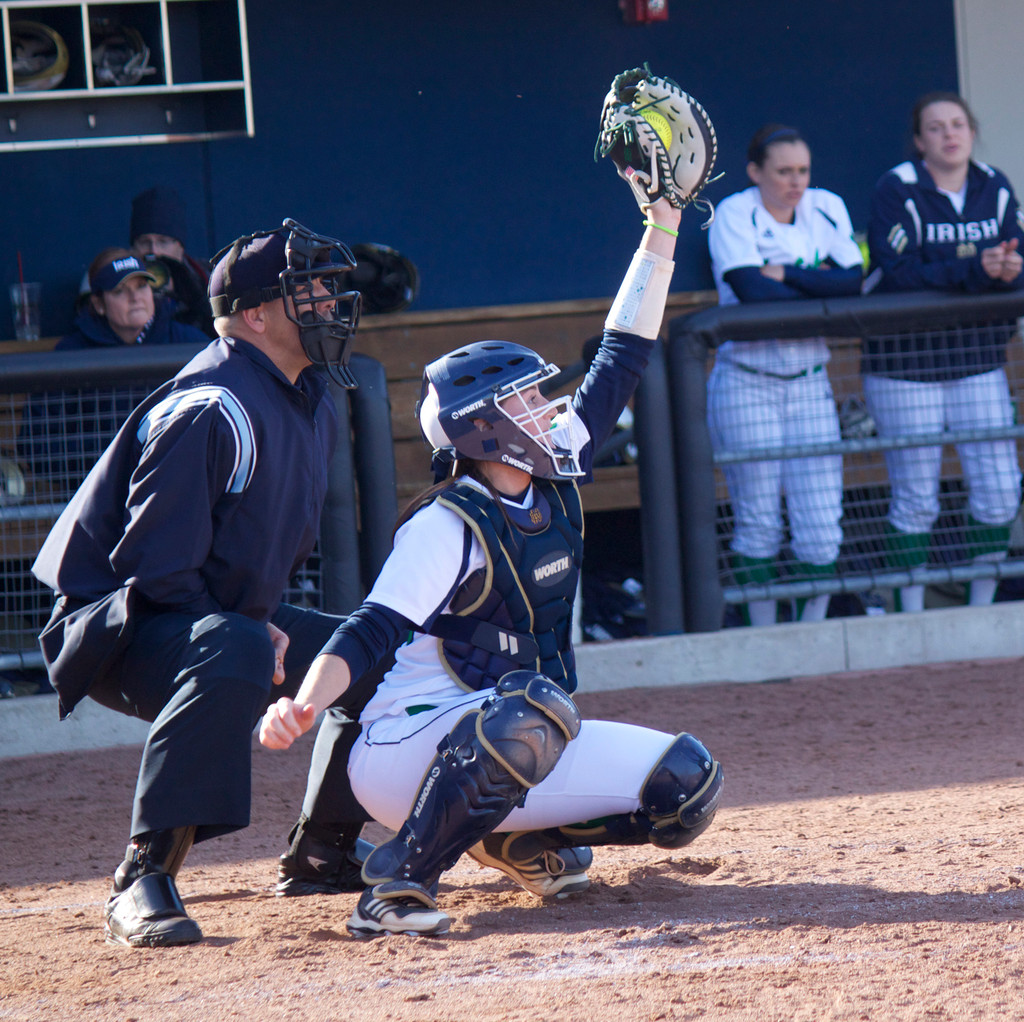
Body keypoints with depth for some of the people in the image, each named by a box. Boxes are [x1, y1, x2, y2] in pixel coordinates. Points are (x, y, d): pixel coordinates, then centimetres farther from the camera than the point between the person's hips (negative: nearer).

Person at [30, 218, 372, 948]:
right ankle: (144, 881, -40)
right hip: (119, 630, -10)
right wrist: (250, 629, -22)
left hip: (224, 616, 10)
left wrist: (266, 621, 7)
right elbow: (155, 564, -25)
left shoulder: (313, 409, 9)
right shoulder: (211, 412, -23)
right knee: (232, 655, -40)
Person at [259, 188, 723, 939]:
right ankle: (397, 888, -31)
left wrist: (663, 230, 5)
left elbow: (622, 361, 7)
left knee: (685, 785, -4)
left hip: (512, 745, 8)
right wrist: (302, 706, -45)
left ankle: (518, 838, 13)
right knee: (532, 708, -39)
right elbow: (370, 632, -27)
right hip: (410, 747, -8)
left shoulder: (553, 479, 3)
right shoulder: (446, 526, -17)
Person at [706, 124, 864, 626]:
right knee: (758, 523, -1)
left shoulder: (827, 208, 8)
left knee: (822, 525, -3)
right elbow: (753, 292, -19)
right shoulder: (734, 215, -5)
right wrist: (820, 286, -11)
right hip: (746, 384, -4)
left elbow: (854, 281, -6)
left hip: (810, 383, 4)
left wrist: (786, 275, -13)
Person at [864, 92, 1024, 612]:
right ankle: (911, 619, 10)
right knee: (914, 499, -1)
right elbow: (900, 276, -20)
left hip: (978, 358, 5)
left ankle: (981, 609, 15)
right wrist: (974, 270, -30)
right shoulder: (897, 192, -9)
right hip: (906, 361, -5)